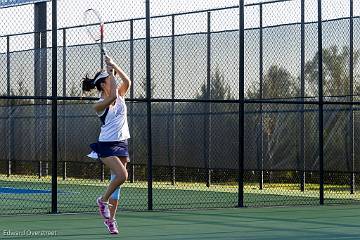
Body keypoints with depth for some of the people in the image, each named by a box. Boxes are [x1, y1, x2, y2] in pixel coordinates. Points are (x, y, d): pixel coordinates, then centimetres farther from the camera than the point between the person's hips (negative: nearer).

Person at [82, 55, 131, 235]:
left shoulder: (120, 95, 7)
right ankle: (103, 200, 0)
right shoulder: (99, 105, -10)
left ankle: (110, 218, 12)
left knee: (116, 180, 6)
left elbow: (127, 82, -9)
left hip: (122, 144, 6)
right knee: (122, 175, -24)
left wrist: (114, 66, -17)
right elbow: (112, 98, -28)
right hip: (107, 145, -6)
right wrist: (111, 72, -21)